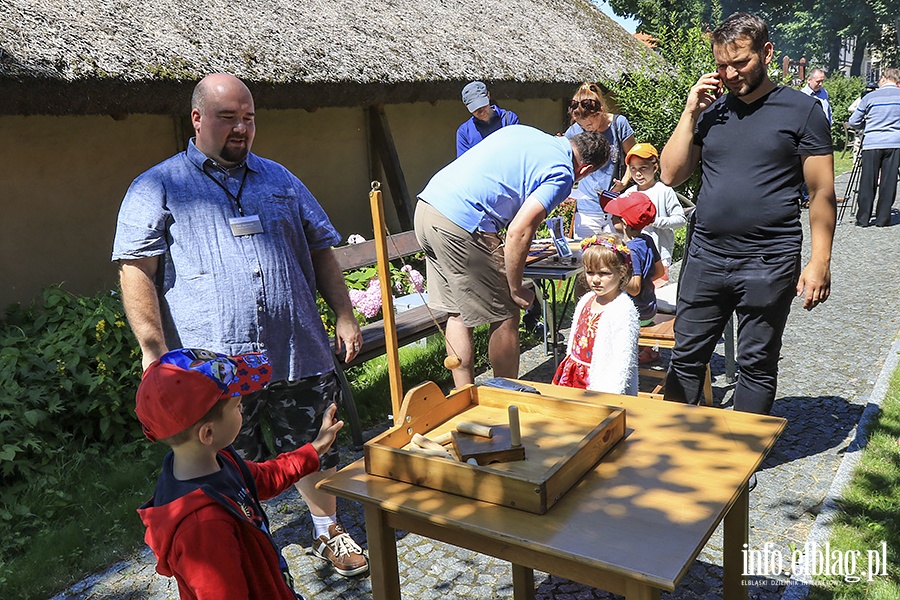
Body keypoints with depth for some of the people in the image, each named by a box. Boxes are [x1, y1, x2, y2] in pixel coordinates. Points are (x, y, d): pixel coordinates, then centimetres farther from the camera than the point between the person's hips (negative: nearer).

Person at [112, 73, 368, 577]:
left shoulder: (278, 179, 16)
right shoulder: (157, 189, 3)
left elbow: (320, 251, 17)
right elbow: (136, 271, -4)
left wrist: (345, 316, 10)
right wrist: (155, 350, -13)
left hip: (298, 354, 3)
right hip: (215, 366, -3)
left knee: (316, 449, 15)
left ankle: (329, 528, 38)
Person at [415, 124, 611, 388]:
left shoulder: (522, 130, 21)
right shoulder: (561, 174, -3)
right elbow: (519, 232, -15)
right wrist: (516, 289, -4)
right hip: (460, 225, -9)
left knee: (459, 313, 18)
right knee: (505, 317, 5)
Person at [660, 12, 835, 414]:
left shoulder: (801, 111, -1)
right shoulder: (710, 111, 10)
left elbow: (822, 193, -2)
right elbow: (671, 175, 5)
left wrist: (819, 261, -9)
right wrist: (690, 113, -1)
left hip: (769, 264, -3)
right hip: (705, 258, 3)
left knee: (757, 368, 9)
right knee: (686, 359, 9)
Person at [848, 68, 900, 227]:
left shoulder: (870, 97, 1)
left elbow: (853, 122, 5)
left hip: (872, 144, -1)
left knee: (867, 183, 4)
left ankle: (863, 218, 7)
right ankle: (883, 218, 8)